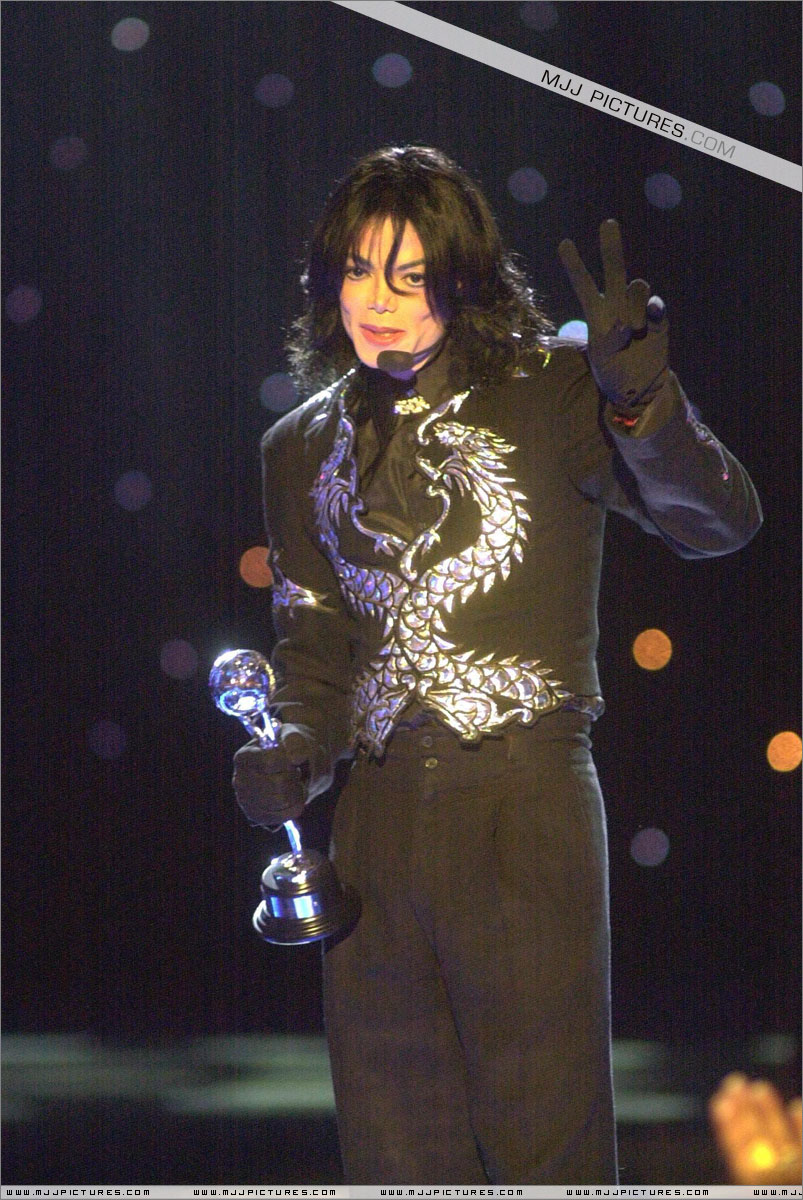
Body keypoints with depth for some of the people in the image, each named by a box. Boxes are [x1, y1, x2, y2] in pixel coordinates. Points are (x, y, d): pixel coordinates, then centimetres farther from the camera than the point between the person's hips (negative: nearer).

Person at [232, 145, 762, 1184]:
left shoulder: (551, 393, -1)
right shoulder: (303, 449, 14)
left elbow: (718, 520, -10)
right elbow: (314, 637, 17)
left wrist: (638, 399, -27)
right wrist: (294, 747, -4)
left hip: (525, 804, -4)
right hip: (377, 816, 5)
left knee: (544, 1136, -3)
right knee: (395, 1143, 10)